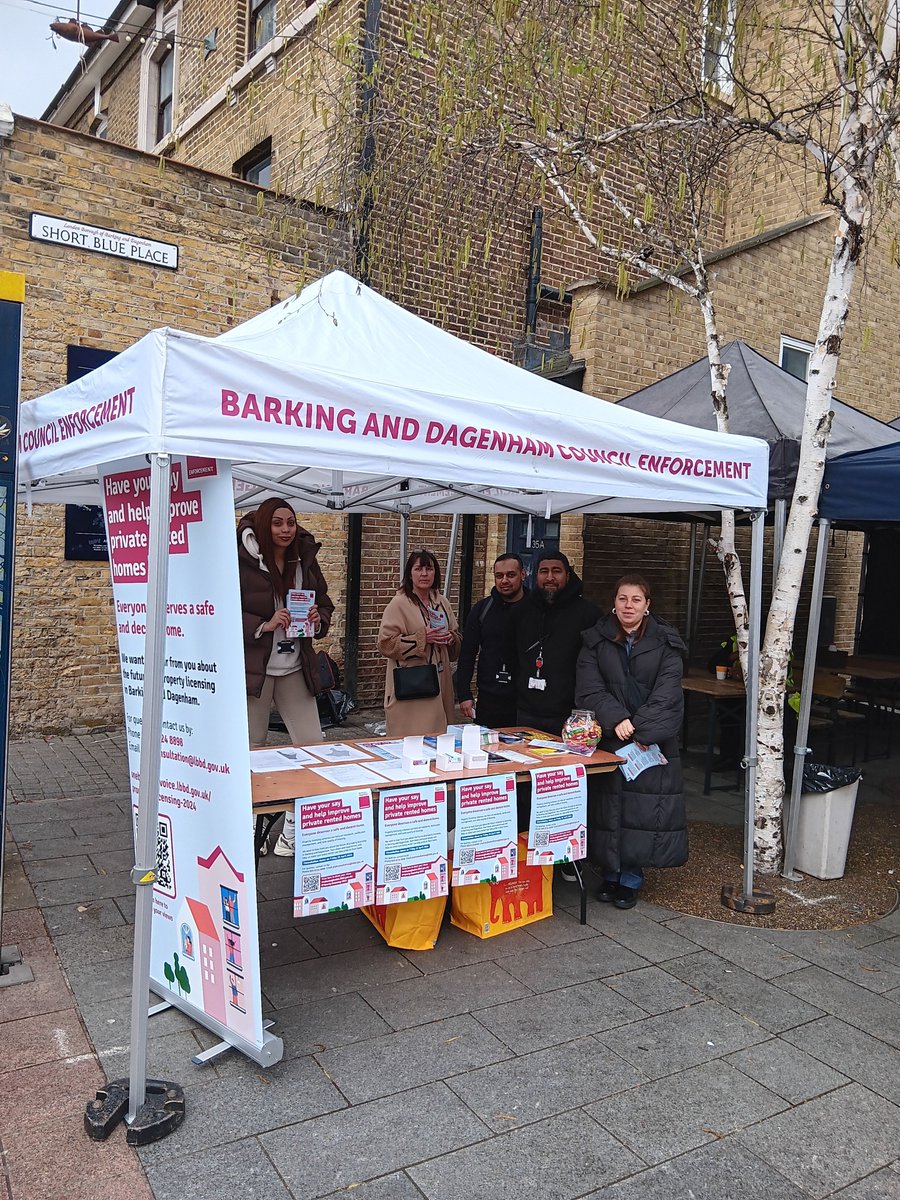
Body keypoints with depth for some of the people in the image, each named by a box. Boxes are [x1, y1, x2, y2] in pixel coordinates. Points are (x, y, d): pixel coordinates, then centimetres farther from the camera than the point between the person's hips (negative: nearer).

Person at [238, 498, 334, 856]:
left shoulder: (305, 559, 5)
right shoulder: (242, 561, -11)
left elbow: (324, 602, 14)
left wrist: (318, 619, -7)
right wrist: (264, 625, -22)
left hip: (296, 668, 5)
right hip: (254, 667, -4)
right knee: (252, 751, 7)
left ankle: (294, 827, 18)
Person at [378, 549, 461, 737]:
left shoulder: (442, 603, 13)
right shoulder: (399, 604, -7)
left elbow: (457, 635, 25)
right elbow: (385, 644, -14)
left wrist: (451, 638, 1)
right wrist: (423, 638, -18)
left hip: (439, 684, 6)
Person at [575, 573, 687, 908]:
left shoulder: (666, 643, 3)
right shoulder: (596, 641, 6)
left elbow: (666, 693, -6)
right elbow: (589, 689, -3)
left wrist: (640, 728, -16)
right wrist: (617, 720, -17)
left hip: (652, 739, -1)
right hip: (607, 739, 1)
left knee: (643, 807, -1)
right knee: (608, 805, 4)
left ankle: (631, 879, 13)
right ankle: (610, 874, 19)